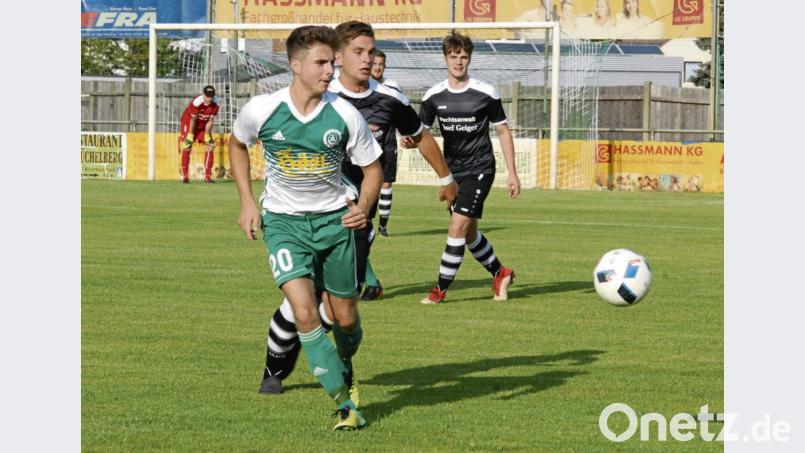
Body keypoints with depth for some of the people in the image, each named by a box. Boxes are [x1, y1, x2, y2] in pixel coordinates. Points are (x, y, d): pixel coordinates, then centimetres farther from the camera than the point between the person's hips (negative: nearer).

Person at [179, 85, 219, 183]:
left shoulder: (215, 104, -19)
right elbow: (193, 120, -25)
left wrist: (207, 136, -15)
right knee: (186, 148, -10)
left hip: (203, 125, 4)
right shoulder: (197, 102, -33)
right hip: (188, 123, -4)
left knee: (210, 147, -6)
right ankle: (184, 176, -1)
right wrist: (190, 136, -20)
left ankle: (207, 176, -2)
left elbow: (210, 120, -12)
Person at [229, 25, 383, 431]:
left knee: (345, 318, 9)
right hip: (283, 220, -1)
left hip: (334, 219, 1)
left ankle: (344, 370, 45)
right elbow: (237, 143, 11)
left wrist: (363, 207, -18)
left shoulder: (345, 114, -11)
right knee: (304, 313, -19)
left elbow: (372, 168, 1)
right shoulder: (261, 110, -12)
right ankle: (345, 404, -12)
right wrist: (247, 202, 6)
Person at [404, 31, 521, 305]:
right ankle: (500, 274, 35)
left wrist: (512, 173, -1)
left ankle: (441, 288, -7)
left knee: (458, 227, -14)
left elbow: (502, 131, 1)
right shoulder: (434, 95, 0)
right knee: (469, 233, 12)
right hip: (452, 171, 4)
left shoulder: (486, 93, -7)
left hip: (479, 169, -4)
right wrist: (410, 140, -20)